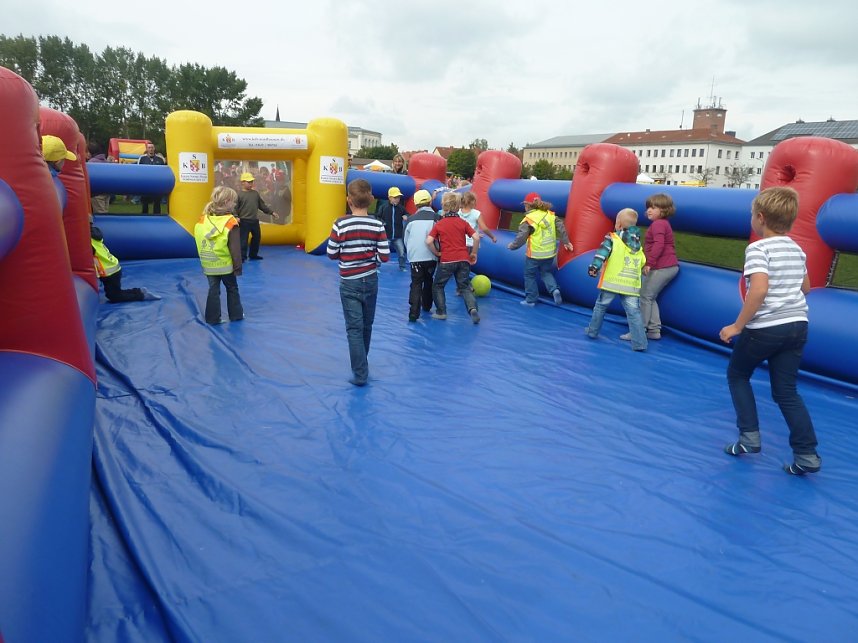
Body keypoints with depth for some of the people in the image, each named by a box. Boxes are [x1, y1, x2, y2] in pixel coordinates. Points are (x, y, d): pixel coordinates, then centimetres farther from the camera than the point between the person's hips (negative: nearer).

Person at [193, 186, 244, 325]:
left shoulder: (202, 220, -1)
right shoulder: (231, 223, -15)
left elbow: (199, 243, 8)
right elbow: (235, 249, -14)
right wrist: (238, 266, -6)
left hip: (209, 265, 3)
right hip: (226, 265, -3)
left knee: (213, 290, 11)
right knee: (232, 289, 15)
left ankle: (212, 318, 12)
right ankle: (236, 315, 24)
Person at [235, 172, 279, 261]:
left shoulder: (255, 193, 10)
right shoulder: (239, 194, -6)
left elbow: (262, 205, 16)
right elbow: (235, 208, -10)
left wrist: (271, 212, 15)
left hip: (255, 220, 7)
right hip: (244, 221, -6)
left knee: (257, 238, 16)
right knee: (243, 239, -5)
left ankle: (253, 255, 32)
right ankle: (242, 257, 2)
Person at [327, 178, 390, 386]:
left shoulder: (341, 224, -13)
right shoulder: (377, 225, -7)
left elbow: (332, 254, -5)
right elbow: (384, 256, -7)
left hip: (350, 283, -3)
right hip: (371, 281, 3)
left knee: (354, 328, 2)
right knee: (366, 325, 18)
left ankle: (360, 375, 1)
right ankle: (361, 365, 35)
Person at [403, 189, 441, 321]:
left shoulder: (411, 219, -2)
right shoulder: (436, 218, -3)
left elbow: (405, 239, 8)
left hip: (415, 257, -1)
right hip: (432, 257, 1)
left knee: (416, 284, 3)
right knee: (428, 281, 24)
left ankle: (414, 313, -11)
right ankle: (426, 305, 35)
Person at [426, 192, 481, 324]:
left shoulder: (438, 224, 1)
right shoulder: (463, 222, 6)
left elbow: (428, 241, -12)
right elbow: (476, 237, -4)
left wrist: (437, 253, 3)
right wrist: (473, 253, 8)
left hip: (447, 260, -2)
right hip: (463, 260, 2)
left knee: (438, 286, 17)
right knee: (464, 286, 12)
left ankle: (441, 312, 14)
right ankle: (472, 308, -12)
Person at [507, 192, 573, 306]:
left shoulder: (529, 219, -13)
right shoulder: (550, 214, 3)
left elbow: (521, 237, -13)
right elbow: (561, 228, 2)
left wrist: (512, 246, 3)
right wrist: (565, 242, 11)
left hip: (535, 254, -5)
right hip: (550, 253, 5)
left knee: (530, 275, 12)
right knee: (546, 272, 22)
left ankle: (531, 299, 16)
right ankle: (554, 289, -2)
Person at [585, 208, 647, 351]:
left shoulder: (612, 238, -2)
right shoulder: (638, 245, 15)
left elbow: (602, 253, -15)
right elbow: (643, 263, 19)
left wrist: (594, 266, -20)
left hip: (611, 282, -3)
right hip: (631, 285, 3)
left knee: (601, 306, 17)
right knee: (634, 312, 0)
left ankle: (592, 331, 29)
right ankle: (639, 343, -6)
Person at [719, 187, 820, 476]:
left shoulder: (758, 248, -13)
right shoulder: (797, 250, 10)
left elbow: (759, 289, -27)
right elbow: (805, 288, 23)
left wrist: (737, 326, -22)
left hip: (764, 328, -6)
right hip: (797, 325, 7)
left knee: (737, 374, 17)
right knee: (786, 390, 12)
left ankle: (749, 436, 14)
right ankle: (807, 454, 8)